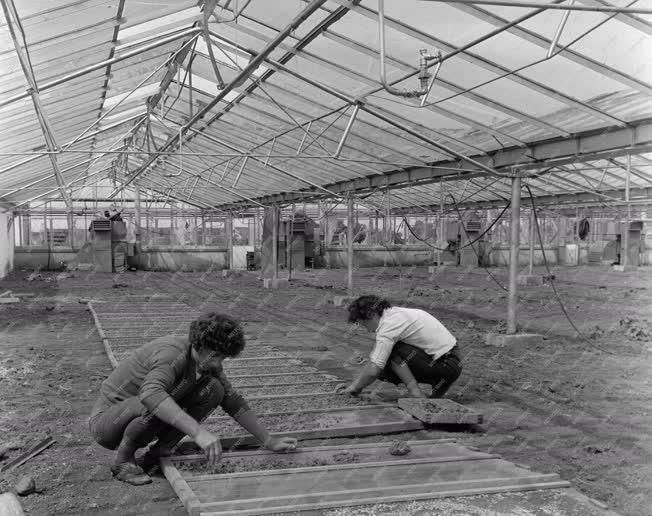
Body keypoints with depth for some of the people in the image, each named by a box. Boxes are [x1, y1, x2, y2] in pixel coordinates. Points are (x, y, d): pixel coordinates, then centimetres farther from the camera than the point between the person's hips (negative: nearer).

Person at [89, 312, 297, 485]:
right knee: (154, 405, -40)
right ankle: (123, 460, -12)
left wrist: (269, 441, 3)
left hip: (144, 421, 7)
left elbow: (233, 402, 6)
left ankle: (161, 450, -1)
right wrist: (198, 431, -59)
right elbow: (151, 393, -51)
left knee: (214, 389, -9)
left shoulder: (208, 362, -4)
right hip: (106, 422, -7)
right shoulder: (172, 353, -31)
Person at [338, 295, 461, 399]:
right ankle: (438, 385, 9)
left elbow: (373, 371, -20)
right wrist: (356, 384, 15)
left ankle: (416, 394, -12)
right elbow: (373, 357, 18)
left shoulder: (389, 325, -18)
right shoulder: (394, 313, 11)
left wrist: (354, 388, -4)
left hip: (445, 365, -9)